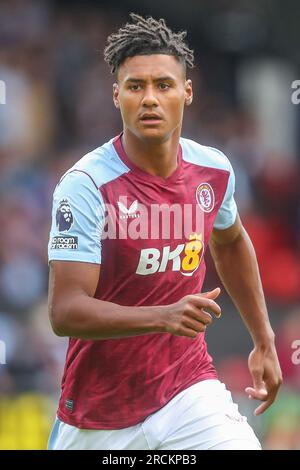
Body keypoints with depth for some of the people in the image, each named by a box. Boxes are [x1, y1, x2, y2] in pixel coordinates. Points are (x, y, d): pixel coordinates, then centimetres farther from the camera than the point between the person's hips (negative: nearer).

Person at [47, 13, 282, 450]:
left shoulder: (215, 170, -1)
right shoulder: (86, 185, -18)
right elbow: (65, 312, -24)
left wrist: (264, 340, 22)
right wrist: (164, 317, -36)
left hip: (190, 387, 3)